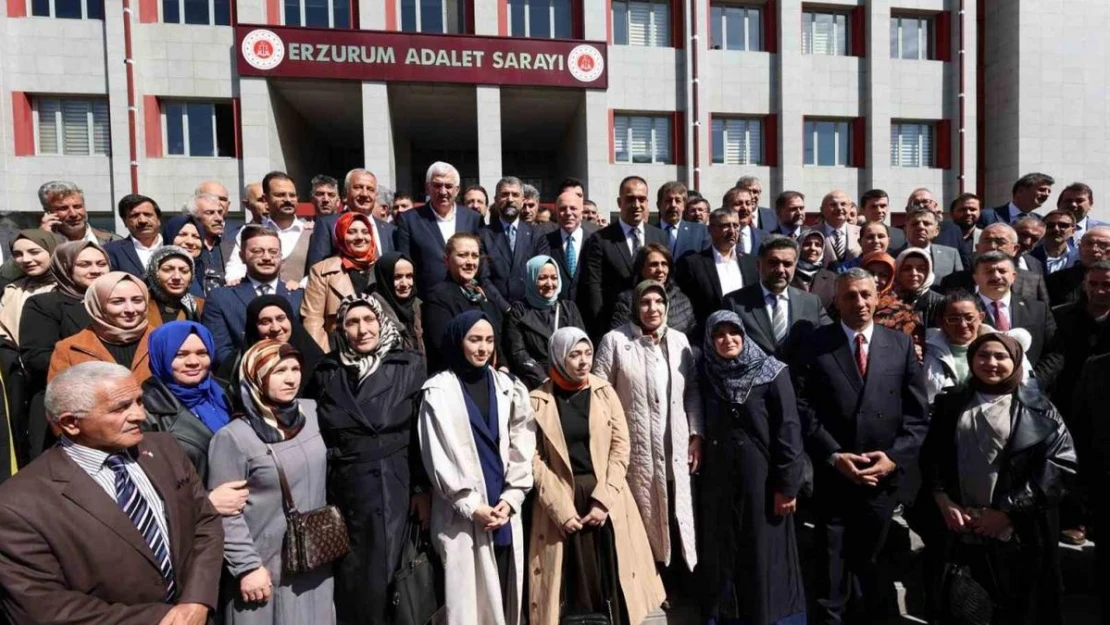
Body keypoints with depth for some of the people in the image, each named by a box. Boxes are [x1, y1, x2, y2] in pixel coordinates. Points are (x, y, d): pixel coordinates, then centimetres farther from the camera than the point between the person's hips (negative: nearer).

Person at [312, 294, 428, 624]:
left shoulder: (409, 365, -3)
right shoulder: (327, 370, 4)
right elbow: (317, 433, 8)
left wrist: (423, 488, -6)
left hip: (394, 488, -2)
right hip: (343, 489, 2)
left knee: (383, 577, 3)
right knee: (350, 580, 9)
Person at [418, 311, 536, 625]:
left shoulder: (507, 386, 8)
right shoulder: (439, 391, -2)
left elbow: (521, 448, 6)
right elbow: (439, 456, -5)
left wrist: (511, 498, -4)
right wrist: (471, 505, -10)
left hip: (505, 508, 3)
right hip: (462, 513, -3)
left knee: (505, 590, 7)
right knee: (468, 593, 1)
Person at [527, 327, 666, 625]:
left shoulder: (604, 391, 2)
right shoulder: (538, 400, -4)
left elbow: (621, 446, -1)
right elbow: (534, 458, -6)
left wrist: (603, 500, -10)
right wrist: (561, 509, -12)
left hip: (605, 498, 2)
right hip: (561, 502, -1)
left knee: (611, 577, 7)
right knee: (575, 583, 4)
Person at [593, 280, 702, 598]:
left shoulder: (680, 341, 7)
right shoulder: (615, 340, -6)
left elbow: (692, 390, 11)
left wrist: (696, 435, 4)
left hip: (675, 448, 4)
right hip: (634, 449, -3)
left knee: (677, 516, 11)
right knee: (643, 518, 4)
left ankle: (678, 582, 30)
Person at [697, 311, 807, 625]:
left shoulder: (772, 373, -9)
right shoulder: (706, 375, 2)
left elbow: (789, 429, -10)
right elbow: (702, 427, 7)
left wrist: (787, 484, -13)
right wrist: (702, 473, 4)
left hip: (761, 478, -3)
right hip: (718, 480, 4)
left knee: (765, 553, 7)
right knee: (723, 552, 13)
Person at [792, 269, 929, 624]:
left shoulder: (901, 345, 5)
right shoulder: (816, 345, -2)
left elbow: (917, 413, 3)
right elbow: (803, 409, -7)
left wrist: (895, 457, -9)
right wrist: (833, 455, -15)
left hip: (884, 478, 2)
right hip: (832, 478, -2)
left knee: (867, 565, 18)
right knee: (832, 573, 7)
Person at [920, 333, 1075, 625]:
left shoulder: (1038, 409, -1)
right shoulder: (951, 404, 7)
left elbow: (1061, 463, -8)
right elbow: (930, 455, 8)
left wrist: (1008, 512, -13)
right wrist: (943, 501, -7)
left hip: (1016, 534, -2)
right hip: (958, 531, 2)